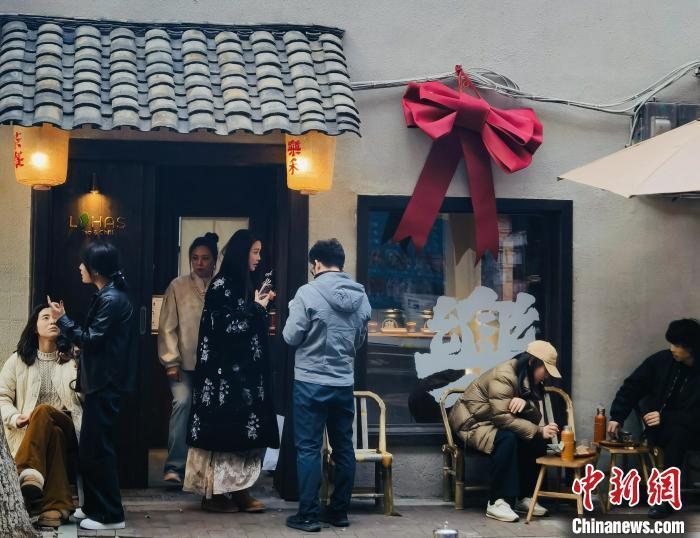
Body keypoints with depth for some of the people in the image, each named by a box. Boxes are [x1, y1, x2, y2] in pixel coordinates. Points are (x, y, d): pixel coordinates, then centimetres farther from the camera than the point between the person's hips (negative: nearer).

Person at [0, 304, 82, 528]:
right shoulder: (19, 360, 16)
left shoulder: (73, 359, 16)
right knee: (53, 434, -37)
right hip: (30, 432, 0)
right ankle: (57, 506, -49)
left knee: (43, 411, -35)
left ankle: (29, 474, -52)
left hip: (67, 428, 0)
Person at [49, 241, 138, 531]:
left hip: (105, 384, -10)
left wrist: (62, 319, -13)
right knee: (90, 448, 15)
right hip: (101, 381, 10)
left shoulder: (111, 300, -18)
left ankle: (110, 515, 1)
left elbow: (92, 340, -19)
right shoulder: (109, 295, 13)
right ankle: (94, 506, 23)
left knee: (97, 448, -5)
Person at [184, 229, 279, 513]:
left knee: (244, 429, 6)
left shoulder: (245, 284, 14)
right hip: (224, 371, -8)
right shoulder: (221, 284, -10)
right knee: (222, 427, -4)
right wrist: (257, 307, -9)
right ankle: (213, 493, 2)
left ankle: (238, 490, 9)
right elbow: (226, 325, -18)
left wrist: (261, 304, 7)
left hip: (246, 370, 8)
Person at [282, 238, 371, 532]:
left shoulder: (308, 293, -14)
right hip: (344, 383, 5)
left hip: (311, 382, -5)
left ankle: (308, 514, 1)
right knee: (344, 447, 12)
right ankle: (339, 511, 18)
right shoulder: (361, 296, 2)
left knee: (309, 448, 0)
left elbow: (291, 337, -9)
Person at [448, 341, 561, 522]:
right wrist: (539, 431, -31)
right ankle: (497, 502, -31)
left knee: (538, 441, -12)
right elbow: (502, 418, -30)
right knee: (507, 438, -35)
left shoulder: (528, 380, 4)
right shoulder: (504, 376, -23)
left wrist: (525, 404, -28)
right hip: (471, 423, -8)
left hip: (494, 423, 9)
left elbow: (535, 418, -4)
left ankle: (524, 496, -3)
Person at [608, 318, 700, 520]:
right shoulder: (662, 359, -7)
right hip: (661, 428, 4)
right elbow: (632, 386, -4)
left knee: (677, 434, -36)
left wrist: (665, 418, -29)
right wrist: (617, 417, -15)